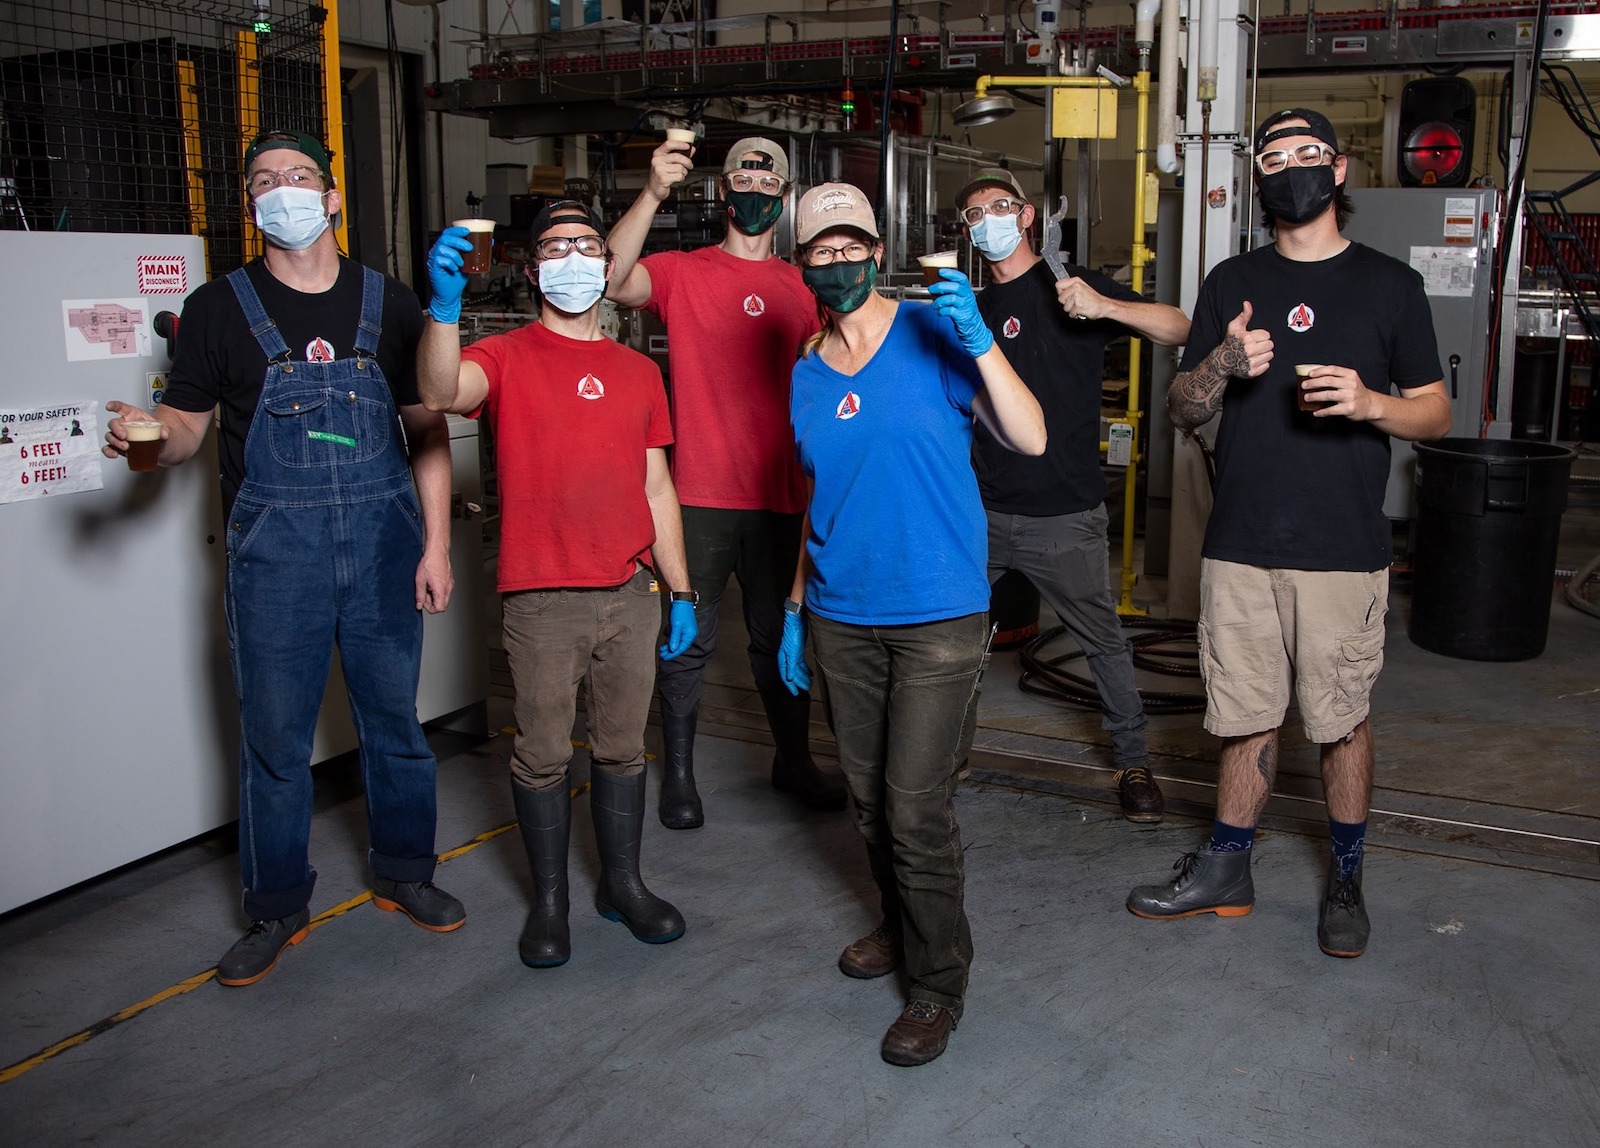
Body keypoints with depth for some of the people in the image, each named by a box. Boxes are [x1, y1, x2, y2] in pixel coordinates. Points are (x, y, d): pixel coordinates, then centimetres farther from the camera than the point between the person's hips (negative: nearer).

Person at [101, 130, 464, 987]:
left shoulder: (387, 304, 5)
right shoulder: (220, 308, 2)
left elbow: (427, 430, 5)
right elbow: (184, 426, 4)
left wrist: (436, 543, -2)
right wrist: (148, 435, -21)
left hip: (383, 539, 1)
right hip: (275, 548, -1)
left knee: (394, 719, 11)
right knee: (274, 736, 5)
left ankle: (404, 875, 30)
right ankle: (276, 910, 21)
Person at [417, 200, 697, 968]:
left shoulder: (638, 371, 11)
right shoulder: (506, 358, -1)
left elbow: (657, 488, 12)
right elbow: (440, 393, -23)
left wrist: (680, 591, 9)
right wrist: (445, 302, -37)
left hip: (629, 595, 4)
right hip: (541, 598, -3)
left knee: (622, 748, 13)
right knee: (542, 755, 7)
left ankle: (622, 884, 30)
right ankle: (548, 899, 23)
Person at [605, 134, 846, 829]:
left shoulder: (801, 287, 11)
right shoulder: (682, 272, 0)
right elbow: (616, 281, -21)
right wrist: (653, 193, -31)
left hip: (780, 494, 3)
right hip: (702, 493, -3)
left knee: (781, 637, 15)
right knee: (690, 640, 5)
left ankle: (793, 760, 31)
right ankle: (678, 773, 20)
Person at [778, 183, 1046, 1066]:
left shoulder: (933, 334, -7)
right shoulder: (806, 374, 9)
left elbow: (1030, 439, -15)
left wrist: (978, 341, -26)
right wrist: (793, 611, 16)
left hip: (936, 613, -5)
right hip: (841, 618, 5)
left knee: (916, 807, -4)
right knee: (869, 796, 16)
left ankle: (939, 981, 14)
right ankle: (901, 925, 40)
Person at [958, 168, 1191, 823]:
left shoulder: (1071, 288, -1)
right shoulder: (972, 309, 12)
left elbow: (1178, 330, -11)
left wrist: (1104, 305, -24)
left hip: (1063, 516, -4)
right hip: (981, 510, 4)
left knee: (1103, 640, 5)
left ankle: (1132, 761, 21)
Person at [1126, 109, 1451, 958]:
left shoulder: (1389, 285, 4)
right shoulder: (1231, 283, 10)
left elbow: (1436, 414, 6)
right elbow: (1181, 411, 10)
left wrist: (1370, 403, -15)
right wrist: (1221, 365, -12)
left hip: (1344, 551, -2)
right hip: (1240, 546, 2)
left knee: (1342, 720, 7)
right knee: (1247, 718, 10)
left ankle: (1345, 880, 26)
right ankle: (1224, 872, 25)